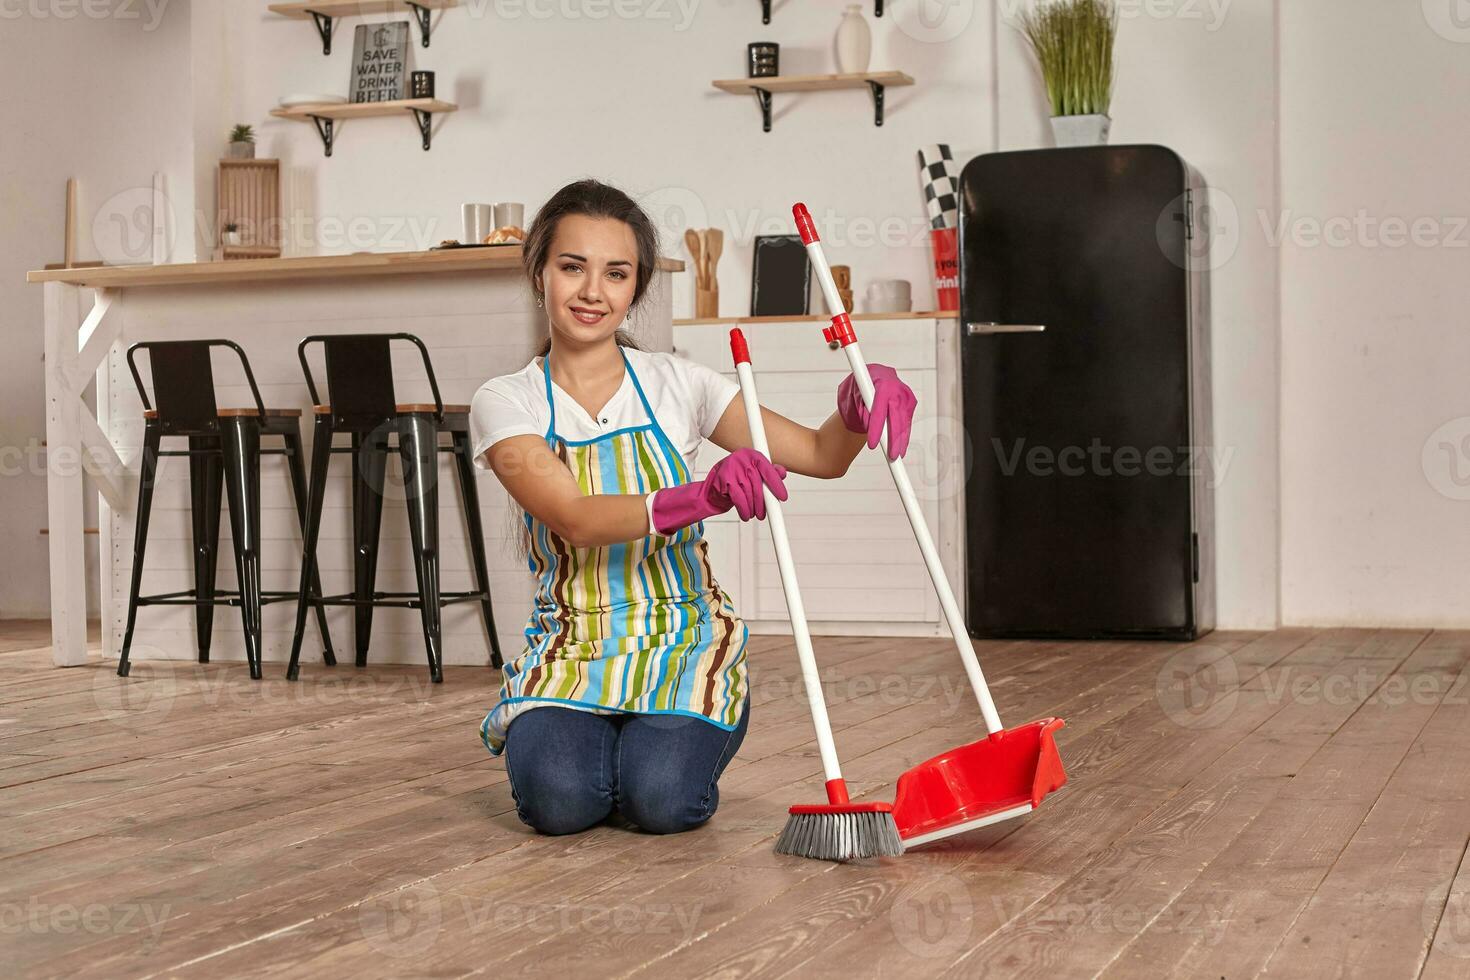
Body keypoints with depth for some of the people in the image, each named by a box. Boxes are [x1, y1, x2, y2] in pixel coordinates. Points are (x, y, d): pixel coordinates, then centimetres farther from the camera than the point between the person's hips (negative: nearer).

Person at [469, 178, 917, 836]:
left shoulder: (675, 385, 0)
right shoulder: (506, 403, -4)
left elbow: (821, 455, 0)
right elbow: (574, 519, -21)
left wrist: (857, 409, -24)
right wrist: (701, 498, -39)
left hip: (684, 638, 0)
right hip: (572, 646, 0)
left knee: (664, 800, -26)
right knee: (557, 800, -27)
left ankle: (660, 738, 9)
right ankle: (584, 733, 8)